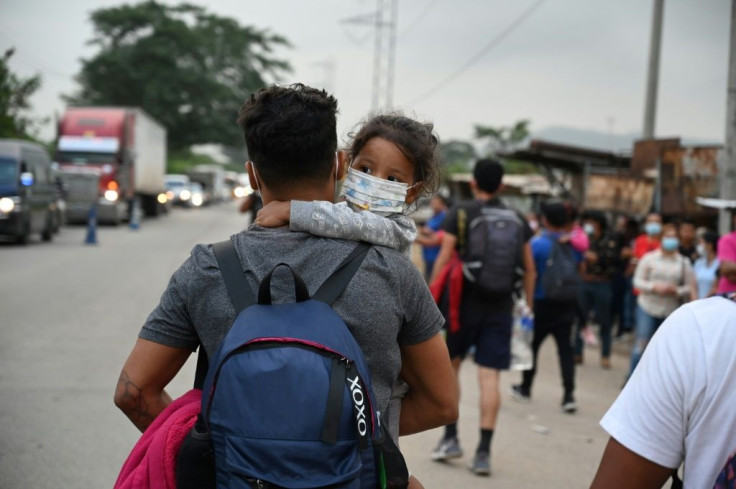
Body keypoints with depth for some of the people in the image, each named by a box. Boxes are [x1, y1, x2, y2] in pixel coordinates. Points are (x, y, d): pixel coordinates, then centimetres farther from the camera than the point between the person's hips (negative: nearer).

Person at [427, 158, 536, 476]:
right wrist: (528, 307, 18)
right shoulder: (518, 220, 8)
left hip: (465, 302, -2)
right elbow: (529, 269, 11)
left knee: (450, 365, 16)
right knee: (490, 378, 1)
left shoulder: (460, 214, -2)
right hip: (500, 307, 2)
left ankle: (451, 438, 14)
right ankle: (484, 452, 0)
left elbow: (443, 261, -7)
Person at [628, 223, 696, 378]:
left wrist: (677, 290, -15)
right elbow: (637, 281, 1)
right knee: (641, 344, -4)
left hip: (671, 312, 1)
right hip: (648, 308, -1)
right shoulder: (649, 258, 2)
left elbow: (690, 288, 5)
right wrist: (654, 287, -15)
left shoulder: (684, 263, 4)